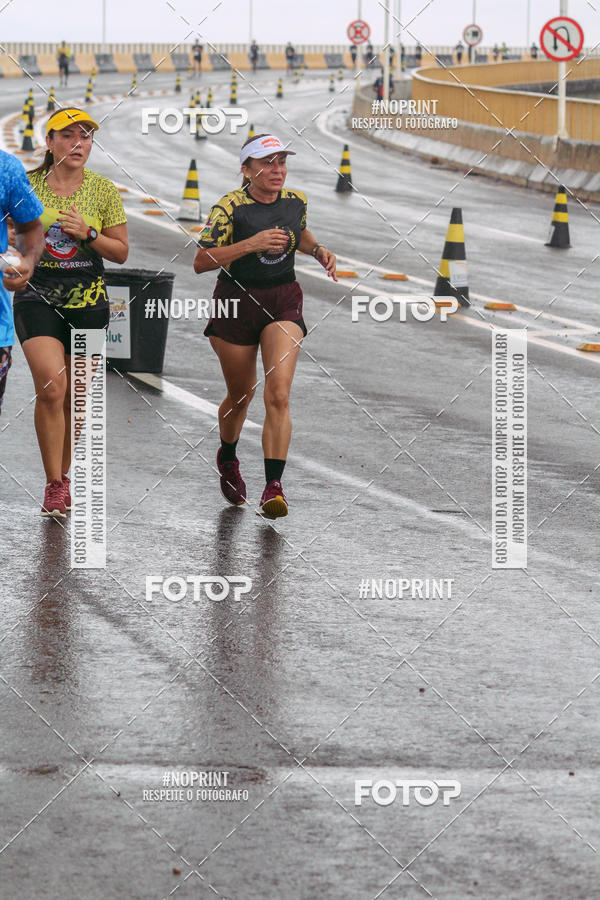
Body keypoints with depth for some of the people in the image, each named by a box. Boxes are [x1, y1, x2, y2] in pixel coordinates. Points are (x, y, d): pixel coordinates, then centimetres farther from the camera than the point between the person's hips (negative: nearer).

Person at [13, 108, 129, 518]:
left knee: (74, 395, 6)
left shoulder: (103, 189, 2)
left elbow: (121, 252, 4)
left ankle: (63, 477, 24)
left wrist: (87, 235, -13)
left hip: (87, 299, 2)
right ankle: (54, 484, -12)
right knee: (51, 385, -18)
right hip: (38, 296, -1)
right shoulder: (29, 185, 1)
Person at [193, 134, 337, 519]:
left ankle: (274, 486, -18)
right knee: (241, 393, 13)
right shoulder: (229, 207, -14)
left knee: (278, 393, -15)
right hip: (237, 302, -2)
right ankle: (228, 458, 45)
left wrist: (318, 250, 4)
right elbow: (201, 262, -19)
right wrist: (251, 244, -28)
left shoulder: (296, 200, 1)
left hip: (284, 302, 2)